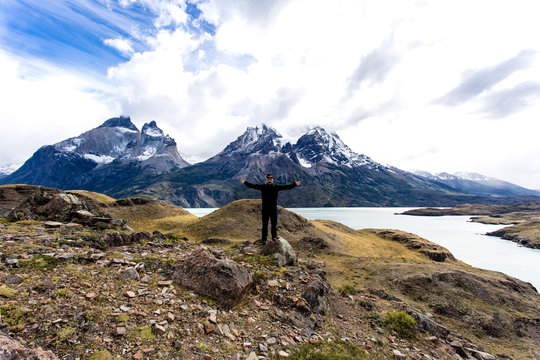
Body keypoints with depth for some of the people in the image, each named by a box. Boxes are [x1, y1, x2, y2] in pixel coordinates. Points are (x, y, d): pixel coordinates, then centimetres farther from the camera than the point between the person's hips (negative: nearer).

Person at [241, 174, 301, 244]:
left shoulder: (276, 187, 4)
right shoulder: (262, 186, 3)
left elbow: (286, 187, -3)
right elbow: (253, 186, -2)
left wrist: (295, 184, -12)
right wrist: (245, 182, -11)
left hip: (274, 208, 1)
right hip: (265, 209, -1)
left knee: (274, 224, 9)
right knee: (264, 225, 7)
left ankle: (274, 237, 25)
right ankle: (264, 239, 16)